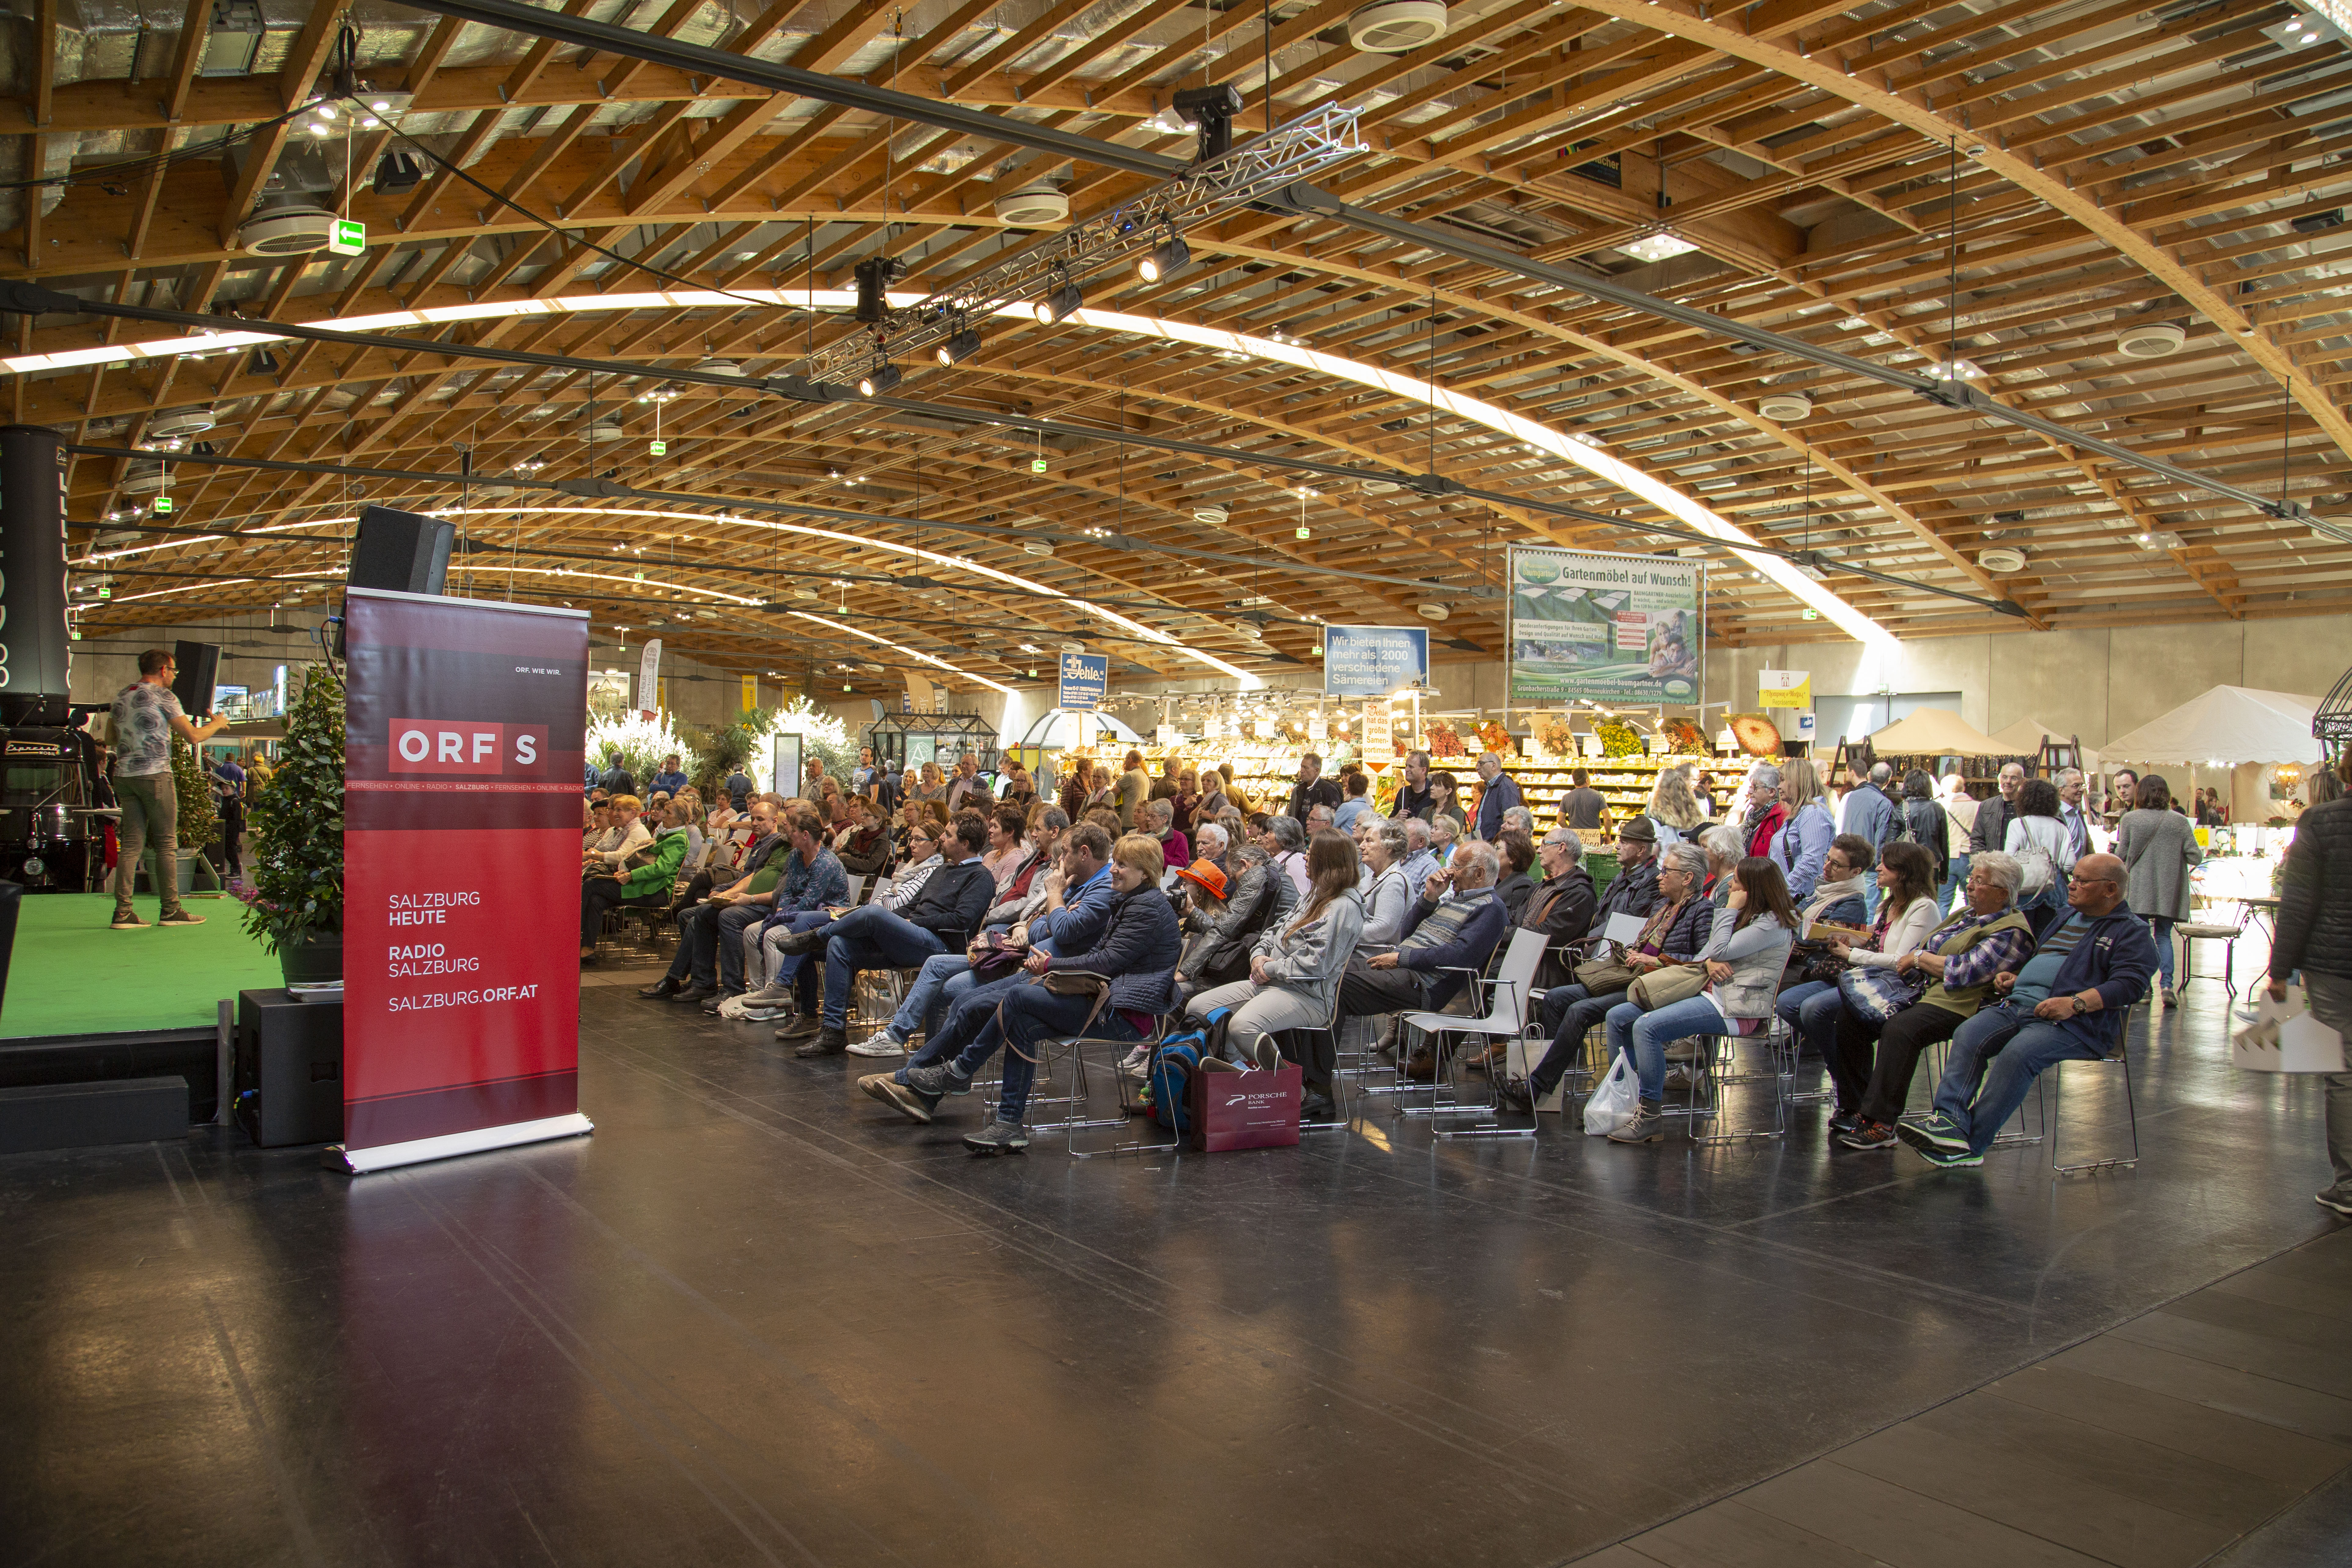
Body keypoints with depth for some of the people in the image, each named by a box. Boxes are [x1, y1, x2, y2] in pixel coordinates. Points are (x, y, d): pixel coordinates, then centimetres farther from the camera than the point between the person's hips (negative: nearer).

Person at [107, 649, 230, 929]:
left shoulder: (121, 696, 16)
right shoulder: (162, 696, -5)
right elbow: (193, 737, -7)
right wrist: (217, 724, 12)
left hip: (124, 775, 7)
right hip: (155, 775, -7)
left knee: (132, 843, 6)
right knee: (167, 843, 1)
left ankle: (123, 911, 0)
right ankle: (170, 910, 4)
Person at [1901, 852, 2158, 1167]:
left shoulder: (2131, 932, 4)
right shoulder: (2065, 916, 28)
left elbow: (2130, 983, -11)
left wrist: (2076, 1003, -23)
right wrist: (2013, 976, 18)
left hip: (2075, 1022, -7)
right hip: (2017, 1004, 7)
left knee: (2019, 1053, -33)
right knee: (1969, 1034, -20)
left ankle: (1971, 1145, -31)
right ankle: (1949, 1122, -34)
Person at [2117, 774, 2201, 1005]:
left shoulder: (2130, 819, -7)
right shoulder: (2179, 821, -3)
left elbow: (2121, 855, -6)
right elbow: (2195, 857, -2)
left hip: (2139, 890, -1)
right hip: (2169, 890, 2)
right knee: (2164, 935, 10)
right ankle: (2168, 984, -2)